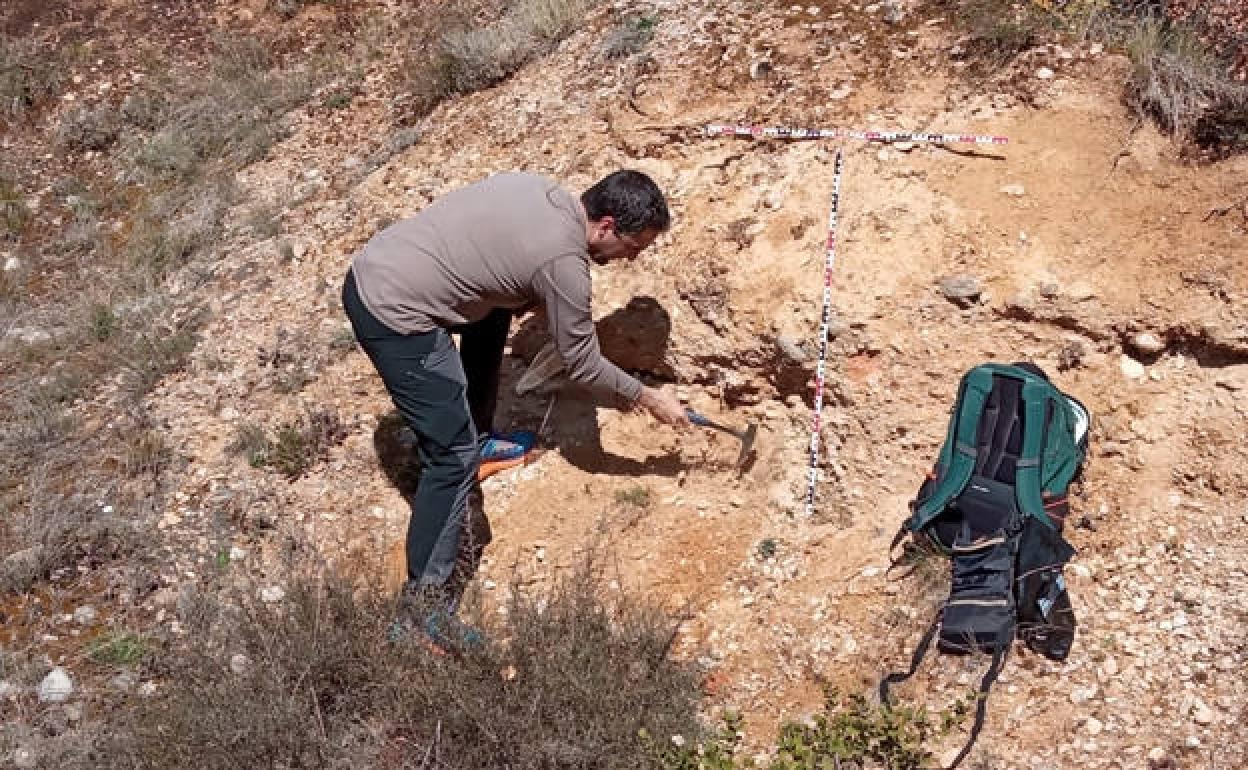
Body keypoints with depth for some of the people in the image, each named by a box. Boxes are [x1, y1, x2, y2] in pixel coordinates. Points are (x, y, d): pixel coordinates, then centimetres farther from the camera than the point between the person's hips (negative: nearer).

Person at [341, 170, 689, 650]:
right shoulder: (563, 261, -15)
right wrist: (649, 399, 8)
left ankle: (477, 438, 45)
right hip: (391, 314, -10)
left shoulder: (542, 189, 8)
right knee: (454, 456, -7)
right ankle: (421, 611, -2)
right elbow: (583, 366, -4)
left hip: (372, 270, 10)